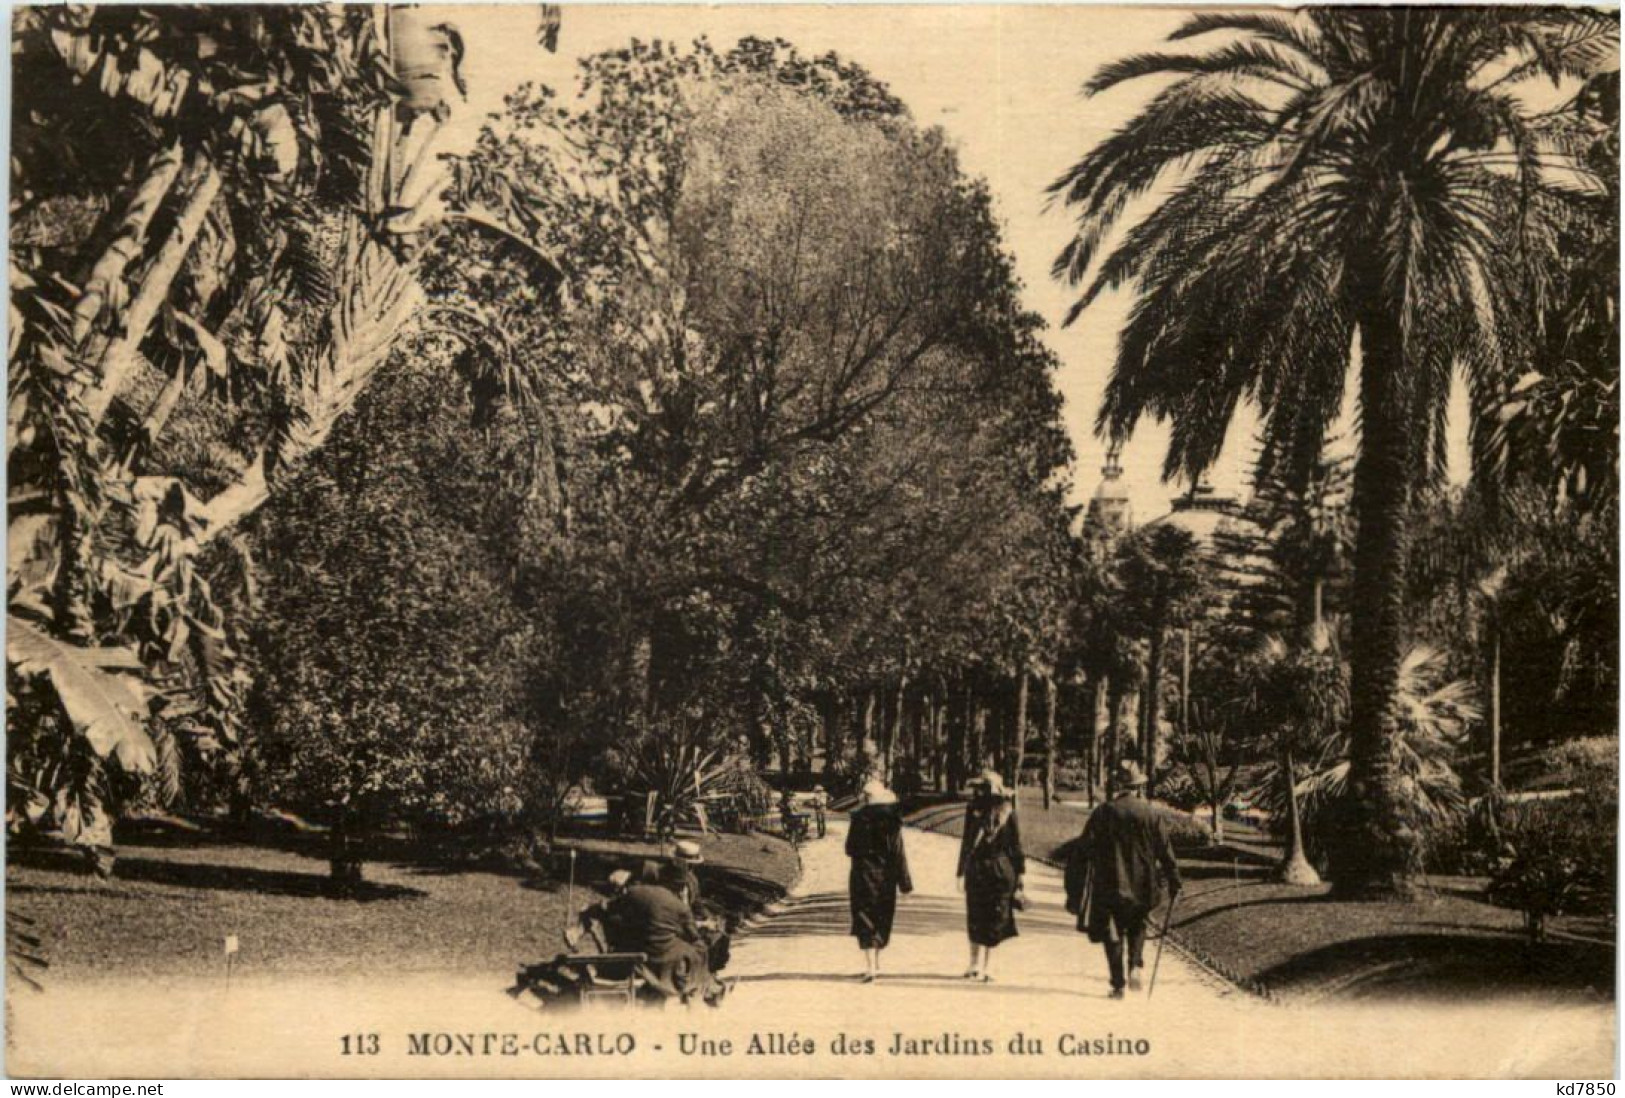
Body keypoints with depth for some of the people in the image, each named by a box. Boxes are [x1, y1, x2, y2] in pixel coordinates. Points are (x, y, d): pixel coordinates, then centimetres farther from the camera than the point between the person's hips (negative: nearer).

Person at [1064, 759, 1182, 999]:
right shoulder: (1150, 814, -4)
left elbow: (1084, 848, -4)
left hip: (1109, 887, -1)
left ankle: (1118, 984, 5)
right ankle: (1135, 966, 0)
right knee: (1137, 926, 21)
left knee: (1113, 934, 8)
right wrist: (1174, 882, 6)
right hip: (1141, 885, 1)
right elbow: (1165, 851, -2)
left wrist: (1075, 885, 3)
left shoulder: (1103, 812, -4)